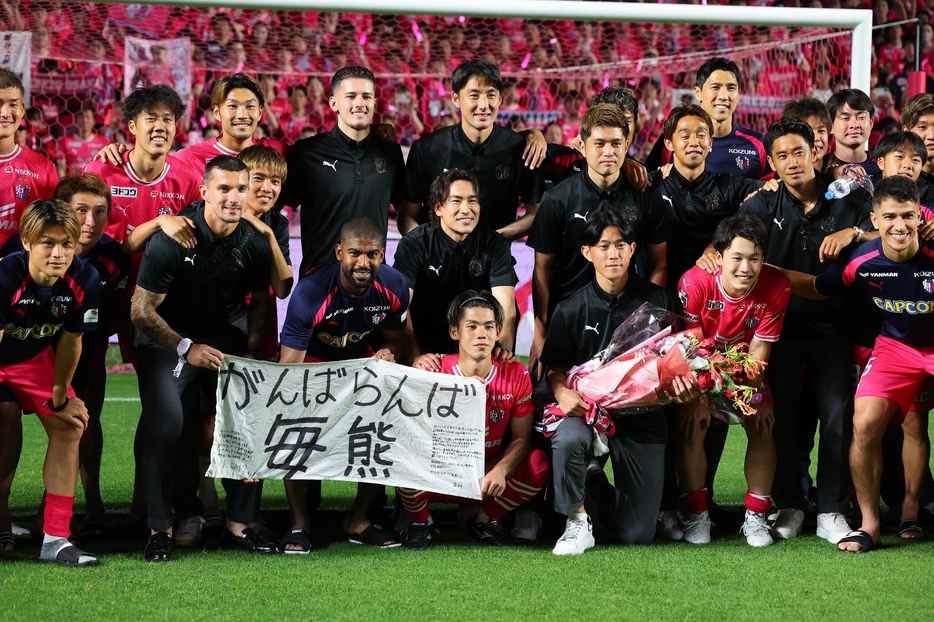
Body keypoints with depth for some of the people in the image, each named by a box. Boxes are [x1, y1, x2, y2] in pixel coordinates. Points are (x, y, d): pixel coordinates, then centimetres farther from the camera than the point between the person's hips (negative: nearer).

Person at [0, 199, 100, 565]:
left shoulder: (85, 281, -23)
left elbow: (70, 340, -7)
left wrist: (60, 397, 2)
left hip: (34, 358, 5)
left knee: (69, 429, -4)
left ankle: (55, 540, 0)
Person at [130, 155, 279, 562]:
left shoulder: (254, 245, -8)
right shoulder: (172, 240, -21)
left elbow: (260, 302, 10)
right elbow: (141, 311, -17)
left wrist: (252, 352, -5)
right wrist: (186, 348, -24)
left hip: (226, 336, 4)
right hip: (167, 338, -4)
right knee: (166, 424, -22)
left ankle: (238, 527, 1)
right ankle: (159, 530, -10)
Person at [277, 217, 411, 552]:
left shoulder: (394, 287, -17)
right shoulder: (311, 292, -32)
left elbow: (395, 338, 3)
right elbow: (289, 368, -33)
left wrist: (388, 354, -24)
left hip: (363, 360, 4)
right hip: (314, 361, -4)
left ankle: (359, 520, 4)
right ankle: (298, 524, -10)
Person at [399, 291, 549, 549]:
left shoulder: (516, 375, -7)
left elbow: (521, 437, -7)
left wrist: (500, 470, -29)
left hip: (487, 480, 2)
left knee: (539, 464, -24)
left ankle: (485, 520, 3)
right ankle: (421, 522, 1)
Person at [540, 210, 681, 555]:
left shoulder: (658, 301, 0)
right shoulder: (571, 310, 1)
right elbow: (556, 370, 6)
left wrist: (680, 379, -16)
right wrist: (562, 392, -17)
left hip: (642, 414, 1)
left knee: (639, 535, -2)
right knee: (567, 439, -40)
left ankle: (599, 487, 32)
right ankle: (578, 523, -13)